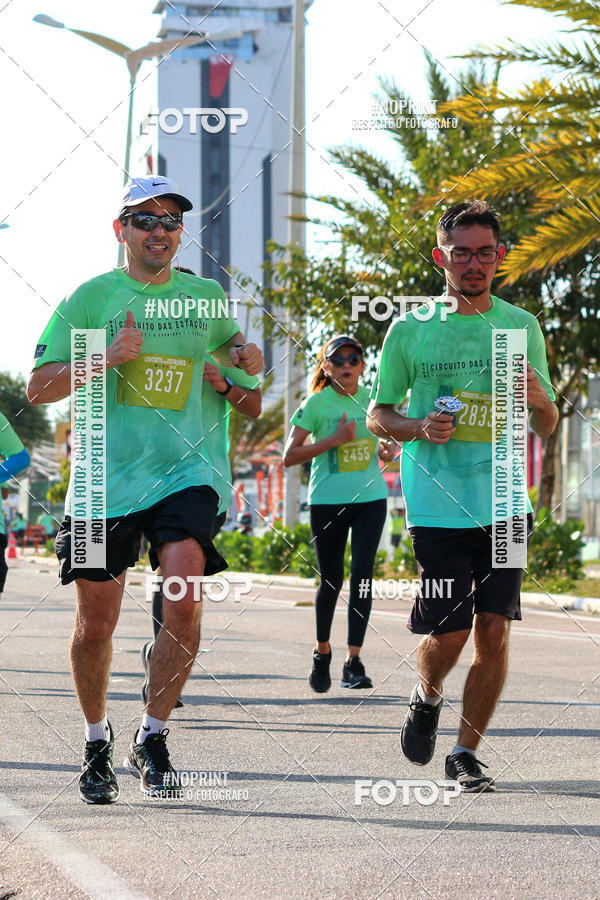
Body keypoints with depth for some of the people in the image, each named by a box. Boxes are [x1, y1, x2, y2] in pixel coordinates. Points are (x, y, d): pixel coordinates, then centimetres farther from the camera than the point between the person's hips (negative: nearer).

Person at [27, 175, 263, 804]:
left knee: (185, 594, -20)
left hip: (182, 475, 1)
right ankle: (96, 742, 27)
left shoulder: (204, 297, 10)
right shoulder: (91, 297, 1)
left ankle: (152, 739, -6)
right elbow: (39, 387, -3)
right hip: (103, 480, -1)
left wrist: (243, 354, 7)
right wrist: (108, 356, -16)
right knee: (95, 623, 4)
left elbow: (228, 341, 31)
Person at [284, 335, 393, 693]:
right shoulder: (316, 403, -4)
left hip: (370, 498, 2)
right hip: (328, 501, -2)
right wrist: (334, 440, -17)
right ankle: (322, 652, 28)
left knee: (362, 576, -10)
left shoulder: (373, 400, 6)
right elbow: (290, 455, -8)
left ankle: (354, 660, -10)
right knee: (331, 580, 6)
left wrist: (386, 451, 0)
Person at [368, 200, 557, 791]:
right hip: (437, 504, -2)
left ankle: (466, 753, 10)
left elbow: (547, 429, 11)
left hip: (503, 504, 2)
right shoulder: (410, 330, 2)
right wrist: (418, 427, -12)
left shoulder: (521, 327, 7)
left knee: (493, 630, -4)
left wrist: (539, 401, -12)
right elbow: (376, 415, 9)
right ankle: (426, 697, 29)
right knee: (448, 633, -5)